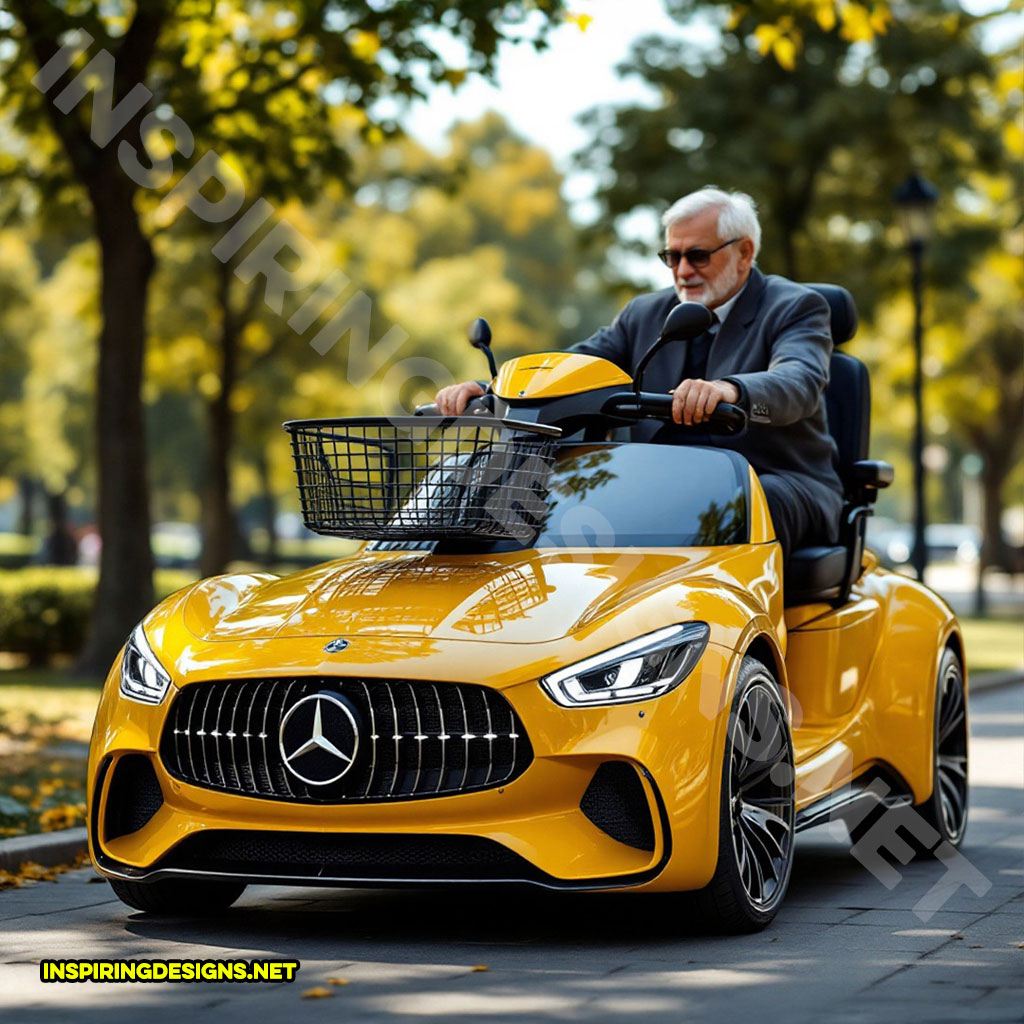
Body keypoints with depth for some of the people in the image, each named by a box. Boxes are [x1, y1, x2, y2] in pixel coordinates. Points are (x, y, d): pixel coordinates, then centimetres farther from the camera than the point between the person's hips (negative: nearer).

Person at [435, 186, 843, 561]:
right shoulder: (646, 314, 18)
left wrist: (731, 390, -47)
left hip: (783, 486, -5)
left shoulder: (794, 308, -1)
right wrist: (484, 389, -12)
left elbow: (801, 381, -23)